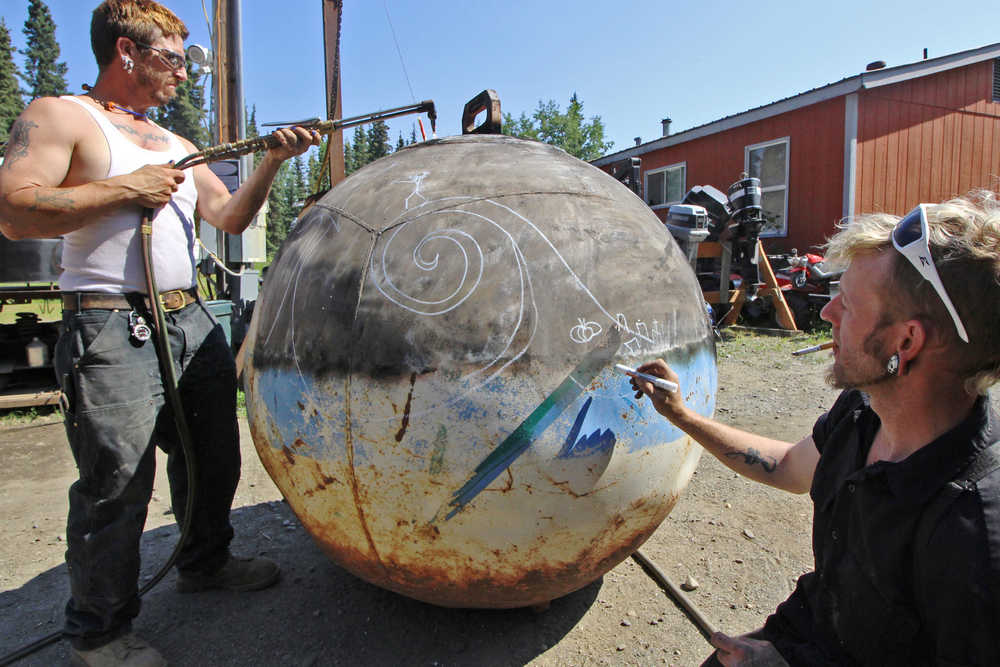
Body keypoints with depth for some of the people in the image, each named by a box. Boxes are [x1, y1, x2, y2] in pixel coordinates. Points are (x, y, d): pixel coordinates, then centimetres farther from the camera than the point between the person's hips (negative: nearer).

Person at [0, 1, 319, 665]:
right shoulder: (57, 116, 1)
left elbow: (230, 217, 16)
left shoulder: (176, 145, 22)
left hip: (193, 320, 8)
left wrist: (273, 160, 4)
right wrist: (126, 189, -13)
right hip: (113, 327, -7)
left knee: (213, 455, 14)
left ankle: (206, 561, 36)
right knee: (117, 481, -4)